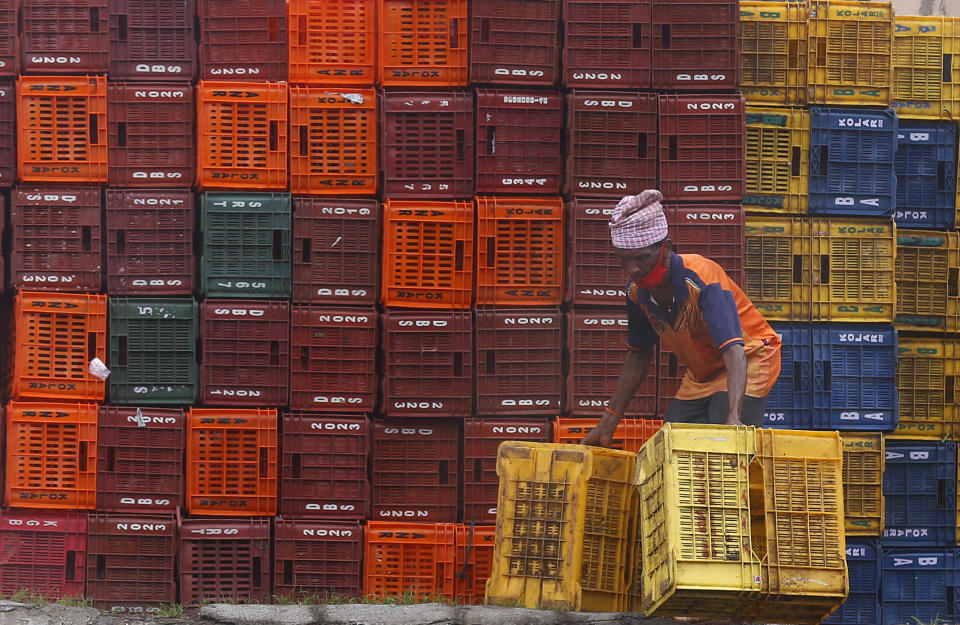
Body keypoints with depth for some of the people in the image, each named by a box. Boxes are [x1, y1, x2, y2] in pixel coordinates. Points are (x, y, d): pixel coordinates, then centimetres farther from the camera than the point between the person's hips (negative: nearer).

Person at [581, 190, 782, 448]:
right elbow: (639, 355, 5)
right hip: (700, 376, 7)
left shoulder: (702, 279, -32)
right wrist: (607, 424, 3)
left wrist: (734, 418, -57)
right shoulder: (637, 291, -11)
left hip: (748, 362, -7)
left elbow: (733, 351, -43)